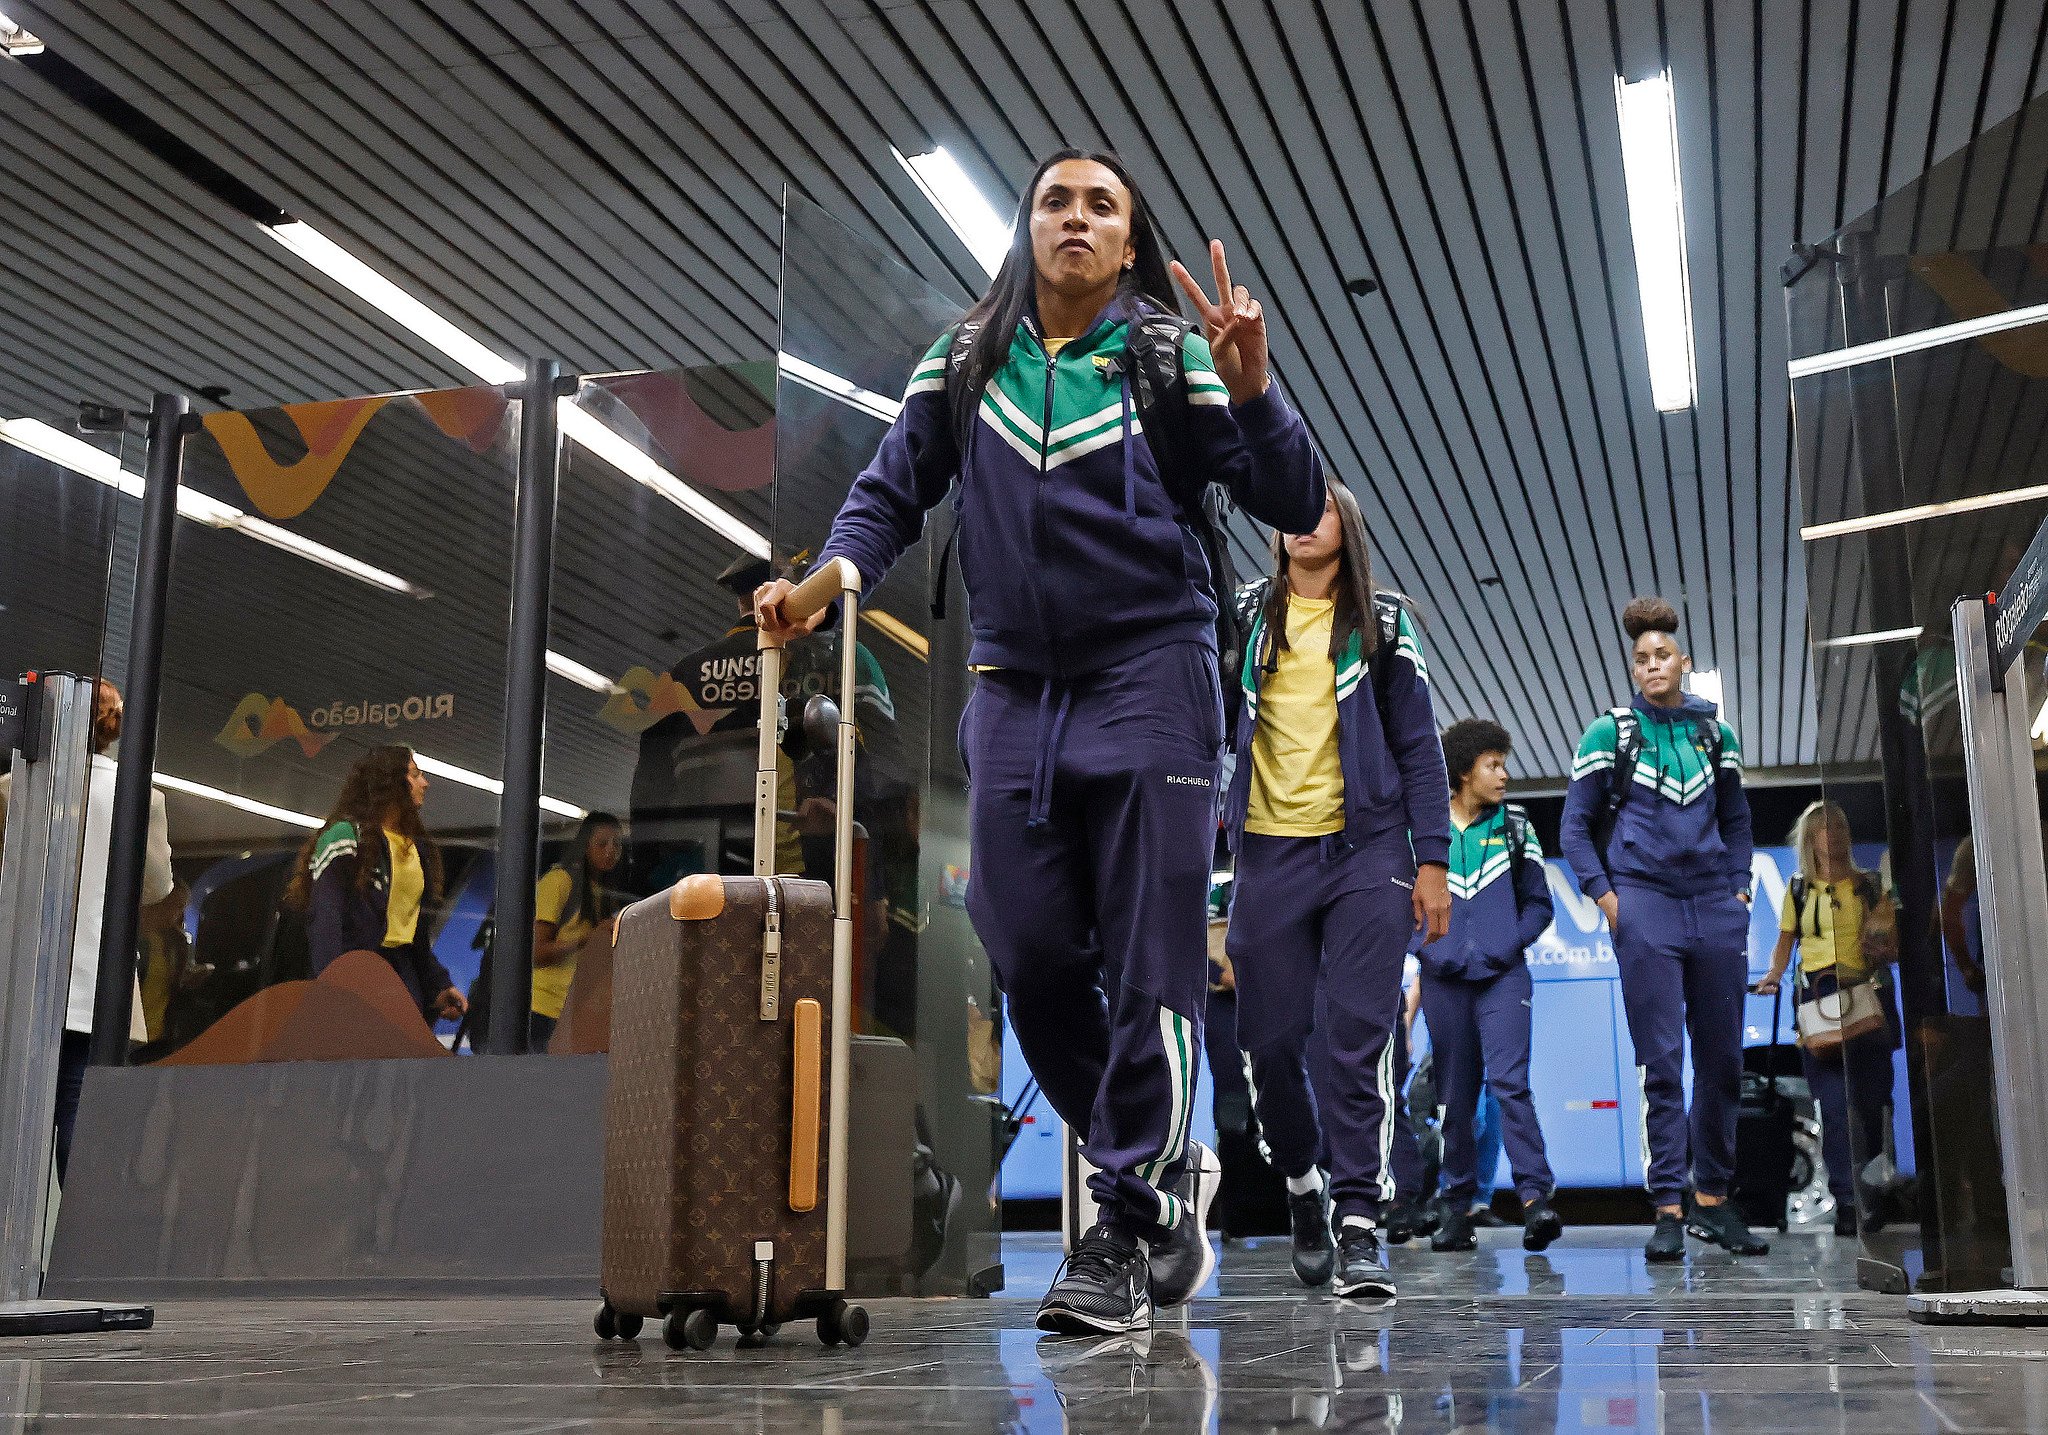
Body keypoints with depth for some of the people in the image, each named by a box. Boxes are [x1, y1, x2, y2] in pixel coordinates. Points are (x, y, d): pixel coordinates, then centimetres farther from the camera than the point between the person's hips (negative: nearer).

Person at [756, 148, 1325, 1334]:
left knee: (1148, 966, -7)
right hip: (1014, 690, 4)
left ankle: (1127, 1232, 1)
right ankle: (1167, 1165, 22)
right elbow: (891, 495, 12)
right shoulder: (964, 364, 13)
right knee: (1033, 960, 2)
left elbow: (1295, 506, -1)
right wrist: (823, 585, -6)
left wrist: (1252, 390, -17)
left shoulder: (1172, 356, 4)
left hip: (1150, 679, -3)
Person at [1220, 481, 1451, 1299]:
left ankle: (1360, 1221, -8)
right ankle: (1302, 1184, 25)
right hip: (1269, 853, 2)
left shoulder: (1381, 628, 11)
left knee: (1358, 1035, -10)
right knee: (1270, 1039, 2)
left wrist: (1432, 861, 1)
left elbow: (1418, 749, 8)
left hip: (1365, 849, -1)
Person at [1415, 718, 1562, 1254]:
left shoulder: (1515, 827, 9)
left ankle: (1536, 1200, -19)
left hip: (1503, 975, -1)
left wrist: (1511, 943, -5)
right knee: (1455, 1096, 5)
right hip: (1444, 980, 1)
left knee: (1509, 1082, -15)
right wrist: (1426, 949, -4)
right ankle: (1458, 1208, 13)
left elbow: (1539, 902, 11)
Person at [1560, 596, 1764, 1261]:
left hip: (1716, 908, 4)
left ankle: (1712, 1200, 17)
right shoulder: (1610, 733, 3)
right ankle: (1669, 1209, -3)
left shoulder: (1716, 732, 12)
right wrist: (1606, 897, -5)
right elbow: (1576, 827, 4)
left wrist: (1739, 888, 11)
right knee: (1662, 1062, -6)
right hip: (1645, 907, -4)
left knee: (1722, 1059, 6)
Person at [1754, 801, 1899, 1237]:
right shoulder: (1798, 890, 13)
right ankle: (1847, 1200, -11)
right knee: (1834, 1101, -9)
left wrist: (1886, 948, -10)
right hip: (1816, 996, -1)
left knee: (1871, 1099, -2)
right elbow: (1784, 943, 14)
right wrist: (1774, 973, -4)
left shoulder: (1869, 885, 12)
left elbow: (1894, 945, 12)